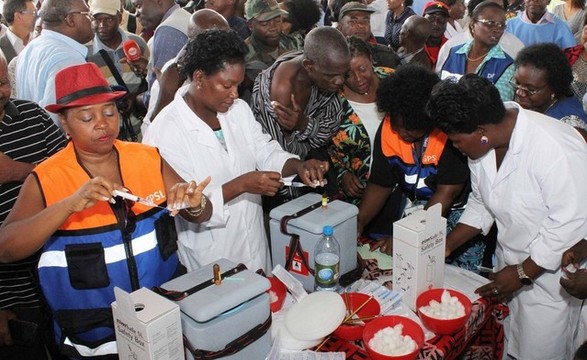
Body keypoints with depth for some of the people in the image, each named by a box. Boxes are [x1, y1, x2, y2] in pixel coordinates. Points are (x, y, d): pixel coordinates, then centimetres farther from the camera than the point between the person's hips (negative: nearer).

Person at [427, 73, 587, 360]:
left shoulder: (556, 149, -30)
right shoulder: (482, 143, -6)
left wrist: (522, 273, -19)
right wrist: (447, 245, -2)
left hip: (549, 269, -6)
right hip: (509, 261, 7)